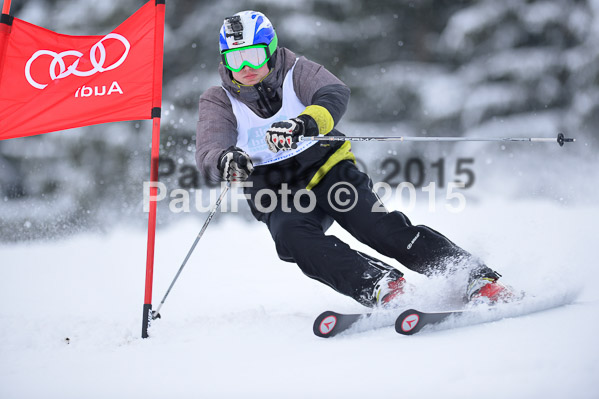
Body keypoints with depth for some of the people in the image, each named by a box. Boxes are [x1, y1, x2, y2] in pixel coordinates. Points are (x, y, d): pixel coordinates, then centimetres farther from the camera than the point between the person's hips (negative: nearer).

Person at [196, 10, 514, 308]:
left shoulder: (296, 73, -4)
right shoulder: (218, 102, 0)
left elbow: (334, 95, -24)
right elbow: (206, 152, -15)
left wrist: (302, 124, -46)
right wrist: (225, 161, -41)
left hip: (327, 171, -1)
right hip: (279, 197, 2)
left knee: (374, 223, -24)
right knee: (291, 235, -32)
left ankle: (475, 276, -24)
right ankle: (377, 285, -39)